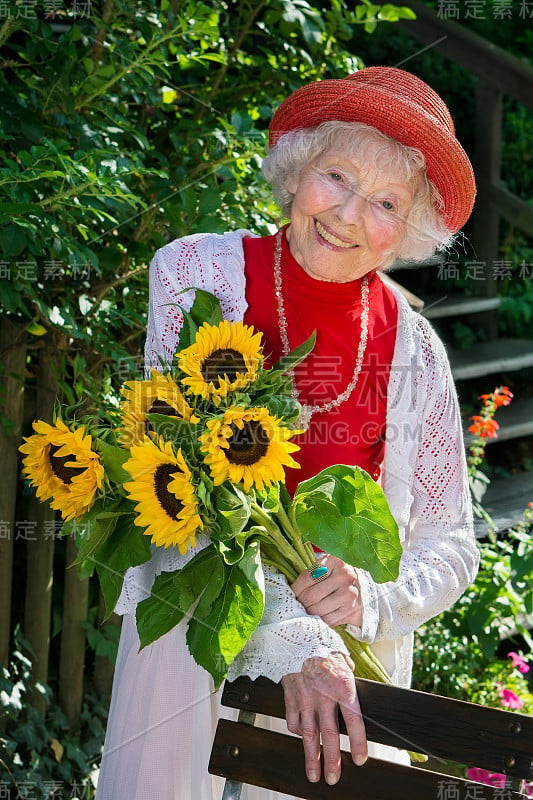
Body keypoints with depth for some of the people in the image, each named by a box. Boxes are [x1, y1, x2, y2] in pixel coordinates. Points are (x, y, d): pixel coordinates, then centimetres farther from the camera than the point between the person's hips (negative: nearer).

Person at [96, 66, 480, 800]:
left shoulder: (414, 352, -2)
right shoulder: (197, 273, -8)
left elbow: (450, 545, 5)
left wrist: (373, 599, -18)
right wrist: (289, 637, -27)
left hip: (353, 651, 1)